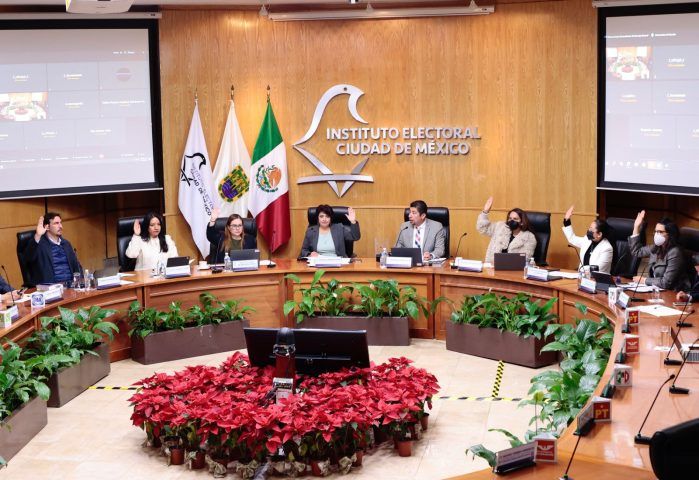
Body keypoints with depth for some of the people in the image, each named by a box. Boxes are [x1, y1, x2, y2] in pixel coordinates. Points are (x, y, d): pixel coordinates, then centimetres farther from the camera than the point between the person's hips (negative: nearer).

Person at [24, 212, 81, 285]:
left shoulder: (66, 243, 20)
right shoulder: (39, 244, 1)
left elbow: (76, 265, 21)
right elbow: (28, 257, -19)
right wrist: (37, 236, -31)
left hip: (70, 285, 5)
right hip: (50, 287, -5)